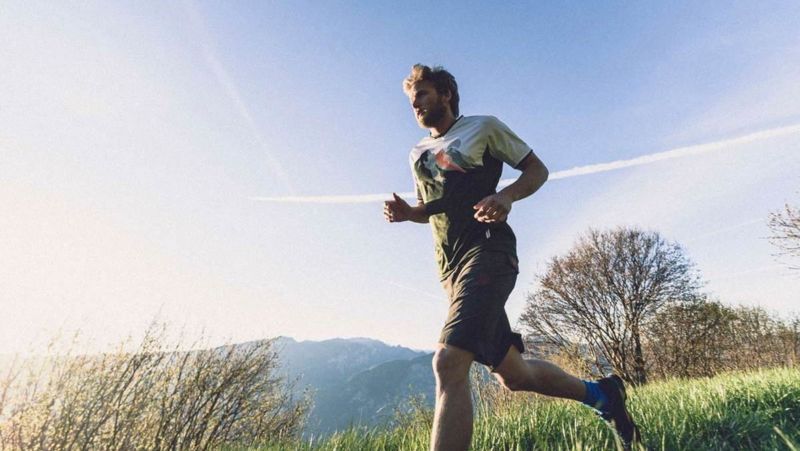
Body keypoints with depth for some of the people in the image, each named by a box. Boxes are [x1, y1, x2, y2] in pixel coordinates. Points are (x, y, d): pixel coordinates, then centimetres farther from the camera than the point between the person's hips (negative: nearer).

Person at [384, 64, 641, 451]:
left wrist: (506, 196, -14)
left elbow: (537, 169, 7)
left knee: (449, 363, -24)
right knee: (512, 375, 12)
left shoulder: (483, 127, 6)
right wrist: (407, 212, 6)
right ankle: (599, 393, 36)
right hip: (449, 269, 7)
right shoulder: (418, 154, 22)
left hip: (486, 252, -7)